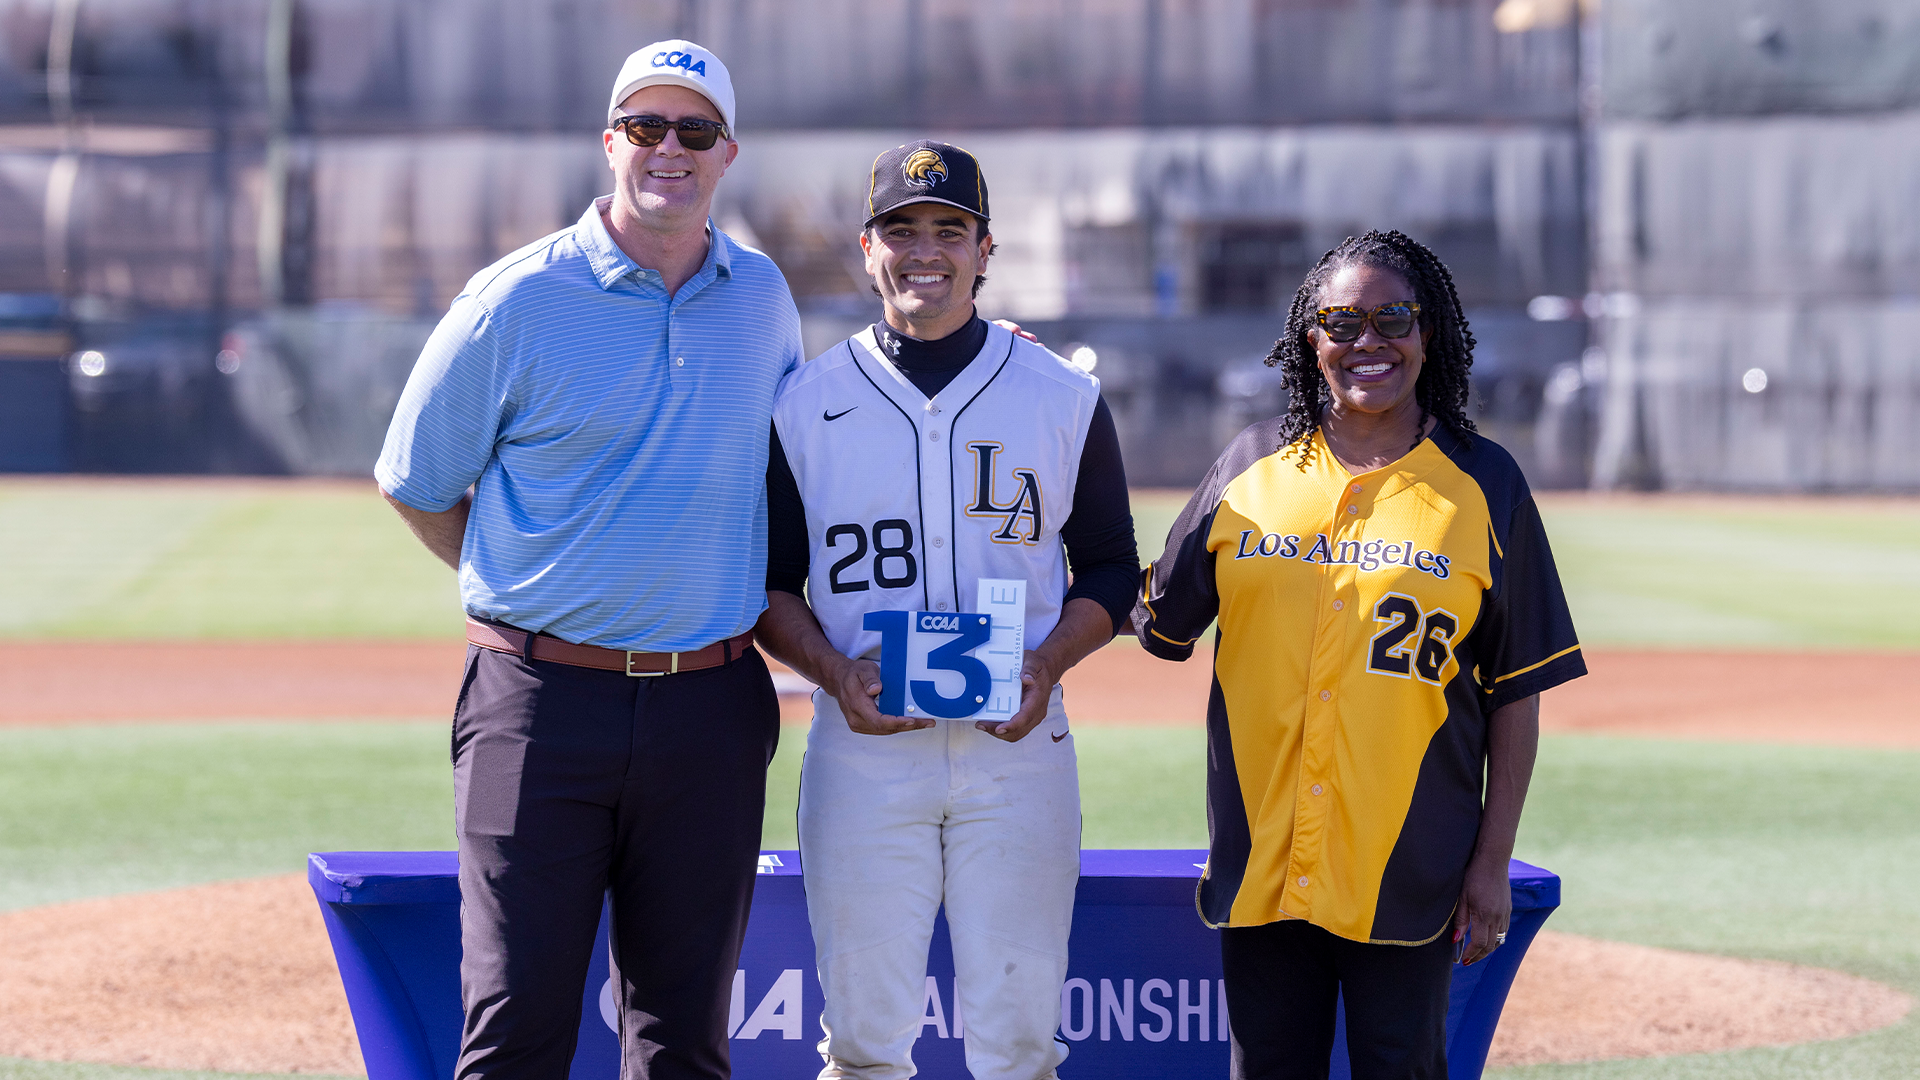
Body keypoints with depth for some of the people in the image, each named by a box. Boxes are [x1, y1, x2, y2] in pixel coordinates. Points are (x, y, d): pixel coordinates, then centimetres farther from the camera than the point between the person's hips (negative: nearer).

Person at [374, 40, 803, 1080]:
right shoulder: (515, 301, -4)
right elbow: (416, 485, 6)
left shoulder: (761, 299, 9)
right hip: (543, 703, -4)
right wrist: (532, 603, 7)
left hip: (711, 712, 4)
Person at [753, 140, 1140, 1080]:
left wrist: (1048, 661, -8)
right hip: (863, 743, 0)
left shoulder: (1064, 400, 6)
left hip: (1016, 746, 0)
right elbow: (769, 581, 10)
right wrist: (835, 671, -9)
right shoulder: (806, 403, 6)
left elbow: (1110, 571, 11)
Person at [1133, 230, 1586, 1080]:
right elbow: (1163, 622, 15)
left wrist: (1493, 861, -4)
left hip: (1406, 868, -2)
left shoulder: (1483, 485, 2)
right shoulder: (1252, 466, 8)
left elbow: (1517, 692, 1)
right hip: (1260, 853, 2)